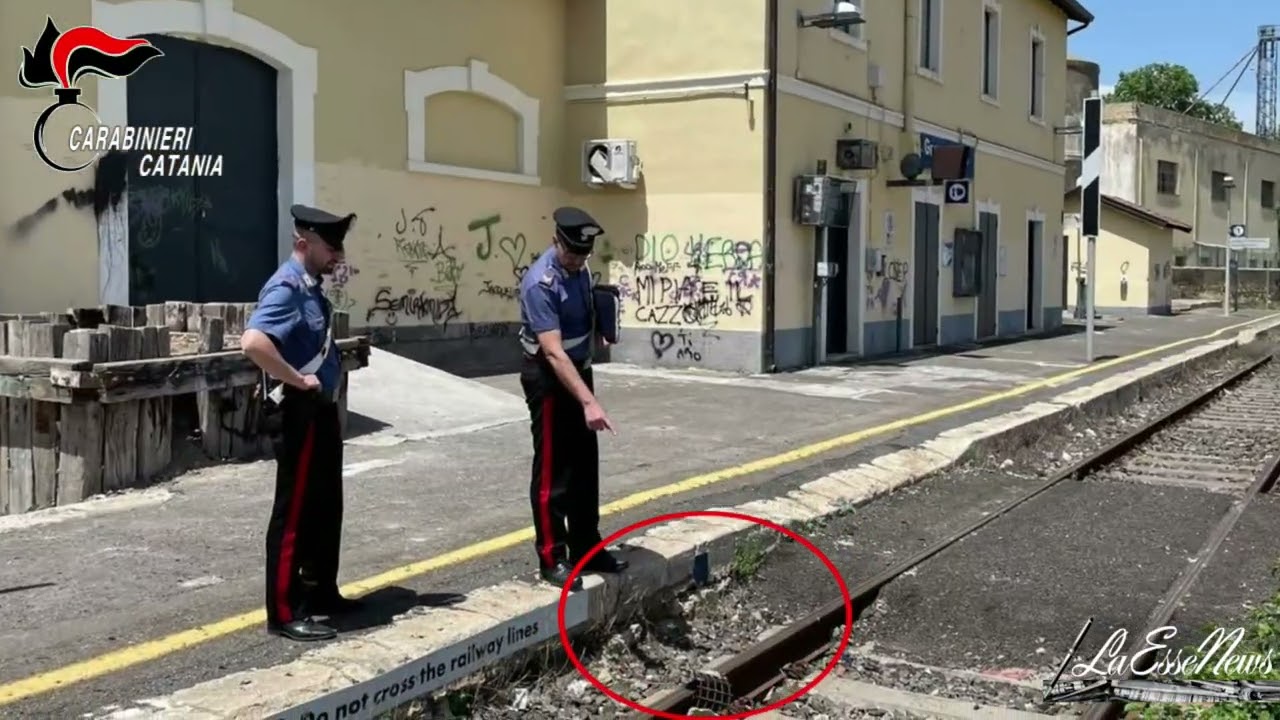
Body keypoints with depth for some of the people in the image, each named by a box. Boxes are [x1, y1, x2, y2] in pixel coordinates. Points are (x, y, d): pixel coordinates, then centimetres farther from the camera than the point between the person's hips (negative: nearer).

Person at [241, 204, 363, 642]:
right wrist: (298, 380, -24)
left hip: (321, 412, 10)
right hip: (300, 414, -10)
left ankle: (321, 593, 32)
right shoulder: (286, 289, -18)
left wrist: (340, 354, 10)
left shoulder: (310, 287, 12)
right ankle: (285, 613, 5)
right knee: (295, 513, -3)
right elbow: (253, 342, -33)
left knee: (326, 508, 19)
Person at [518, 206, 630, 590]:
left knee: (585, 467, 13)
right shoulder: (540, 283, -26)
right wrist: (589, 401, -40)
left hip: (578, 370, 9)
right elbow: (554, 352, -33)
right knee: (553, 470, -3)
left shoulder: (579, 268, 2)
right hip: (548, 378, -9)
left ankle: (587, 549, 23)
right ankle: (552, 558, 6)